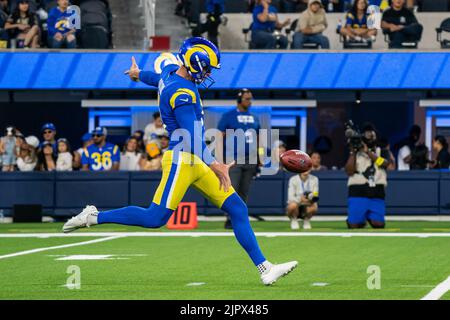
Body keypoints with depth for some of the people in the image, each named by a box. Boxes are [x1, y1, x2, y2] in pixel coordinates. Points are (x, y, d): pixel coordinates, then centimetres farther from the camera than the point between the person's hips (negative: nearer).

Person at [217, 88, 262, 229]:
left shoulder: (254, 118, 16)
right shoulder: (228, 116, -1)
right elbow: (219, 138, -4)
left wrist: (259, 160, 14)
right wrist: (220, 159, -13)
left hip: (250, 160, 5)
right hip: (234, 159, -5)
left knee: (244, 192, 7)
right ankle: (230, 220, -7)